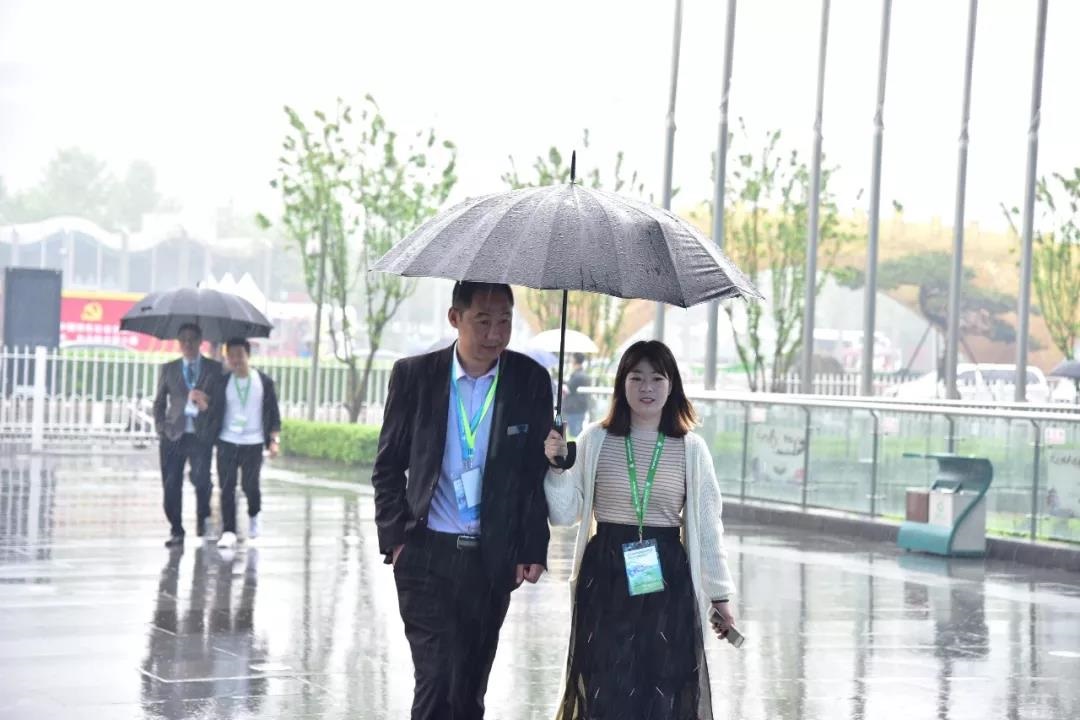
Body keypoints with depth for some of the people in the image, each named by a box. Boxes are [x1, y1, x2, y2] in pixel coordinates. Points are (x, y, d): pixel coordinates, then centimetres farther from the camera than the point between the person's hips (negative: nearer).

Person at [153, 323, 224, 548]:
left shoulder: (215, 369, 8)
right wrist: (161, 428, 4)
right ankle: (176, 531, 9)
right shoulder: (168, 369, 14)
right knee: (171, 485, 0)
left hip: (201, 435, -2)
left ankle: (203, 519, 15)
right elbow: (159, 402, 15)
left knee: (202, 479, -12)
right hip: (173, 435, 2)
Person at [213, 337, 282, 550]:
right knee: (227, 487, -5)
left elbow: (273, 413, 4)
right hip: (227, 442, 1)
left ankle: (253, 516, 31)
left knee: (250, 485, 0)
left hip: (253, 444, -1)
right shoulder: (223, 383, 3)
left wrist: (274, 439, -3)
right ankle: (228, 532, -3)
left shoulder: (264, 382, 1)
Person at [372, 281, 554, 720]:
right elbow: (388, 466, 5)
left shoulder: (530, 381, 0)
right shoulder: (415, 375, -2)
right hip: (427, 555, -2)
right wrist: (395, 538, -4)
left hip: (493, 560, 2)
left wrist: (533, 551, -1)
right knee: (439, 680, -10)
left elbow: (539, 471, 4)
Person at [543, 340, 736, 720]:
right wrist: (556, 465, -13)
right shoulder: (595, 440, 1)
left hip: (667, 580, 0)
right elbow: (566, 514, 2)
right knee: (604, 689, 1)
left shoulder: (691, 449, 1)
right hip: (605, 579, 0)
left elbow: (706, 526, 6)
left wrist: (720, 594, 8)